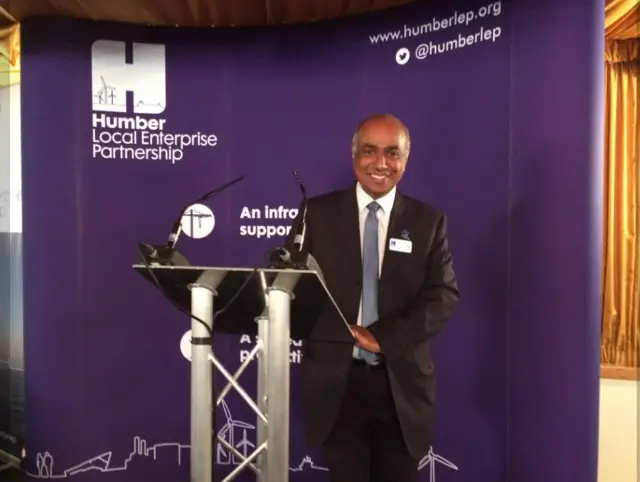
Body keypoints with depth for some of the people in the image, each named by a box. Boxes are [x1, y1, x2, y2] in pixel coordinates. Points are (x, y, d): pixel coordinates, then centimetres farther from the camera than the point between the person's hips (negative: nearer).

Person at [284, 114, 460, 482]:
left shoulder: (429, 221, 3)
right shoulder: (318, 213, 1)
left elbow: (445, 295, -4)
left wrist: (385, 336, -16)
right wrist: (344, 330, -17)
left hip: (401, 380, 1)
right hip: (335, 377, -1)